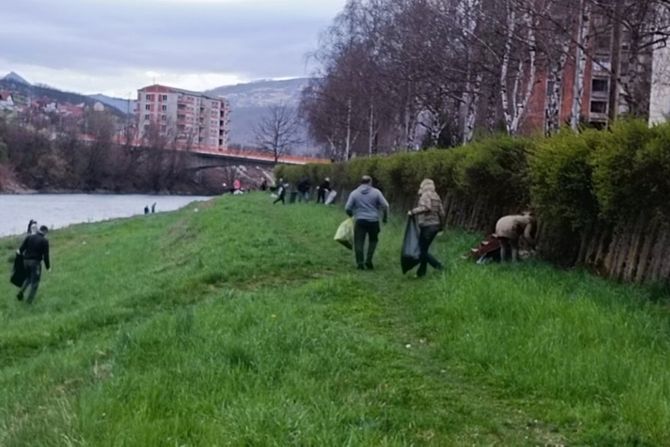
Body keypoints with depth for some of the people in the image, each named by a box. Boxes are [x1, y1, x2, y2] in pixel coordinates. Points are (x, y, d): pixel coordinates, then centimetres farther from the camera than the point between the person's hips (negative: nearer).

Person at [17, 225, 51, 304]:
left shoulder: (29, 237, 5)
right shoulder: (44, 241, -6)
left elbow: (21, 248, 1)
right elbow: (46, 255, -7)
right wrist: (48, 266, 2)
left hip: (26, 261, 5)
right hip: (36, 262, -5)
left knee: (28, 278, 26)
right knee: (35, 281, 8)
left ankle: (21, 291, 4)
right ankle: (29, 300, 5)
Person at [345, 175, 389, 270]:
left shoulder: (354, 193, 4)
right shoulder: (376, 192, 1)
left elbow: (347, 208, 1)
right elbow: (385, 205, -3)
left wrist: (351, 215, 21)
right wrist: (385, 217, 12)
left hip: (360, 221, 0)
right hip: (373, 220, 0)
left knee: (359, 242, 6)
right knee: (373, 240, 17)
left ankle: (360, 263, 1)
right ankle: (368, 260, 7)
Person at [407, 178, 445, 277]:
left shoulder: (426, 195, -10)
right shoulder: (436, 196, 14)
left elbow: (426, 207, -28)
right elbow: (441, 212, 13)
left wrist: (413, 212, -22)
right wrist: (441, 225, 24)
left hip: (427, 226, -9)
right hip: (435, 225, 9)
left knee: (422, 250, -6)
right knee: (424, 249, 14)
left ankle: (438, 266, -12)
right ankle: (421, 272, 17)